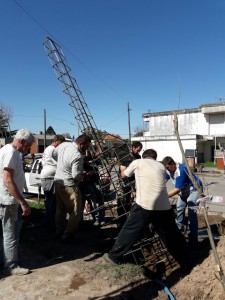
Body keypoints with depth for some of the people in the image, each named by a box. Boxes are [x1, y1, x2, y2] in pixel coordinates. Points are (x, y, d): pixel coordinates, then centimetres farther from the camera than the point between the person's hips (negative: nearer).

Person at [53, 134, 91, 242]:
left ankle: (59, 231, 35)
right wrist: (85, 176, -4)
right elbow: (76, 176, -23)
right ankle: (67, 236, 11)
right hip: (68, 186, -9)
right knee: (76, 212, 4)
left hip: (58, 181, 9)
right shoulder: (77, 156, -25)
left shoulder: (63, 144, 0)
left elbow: (54, 154, 17)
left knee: (60, 209, 21)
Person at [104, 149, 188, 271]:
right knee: (172, 235, 20)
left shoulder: (137, 162, 10)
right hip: (164, 207, 3)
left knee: (129, 231, 13)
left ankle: (114, 256, 27)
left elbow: (124, 175, 26)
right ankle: (184, 261, 36)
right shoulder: (161, 166, 19)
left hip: (144, 205, -3)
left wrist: (123, 169, 49)